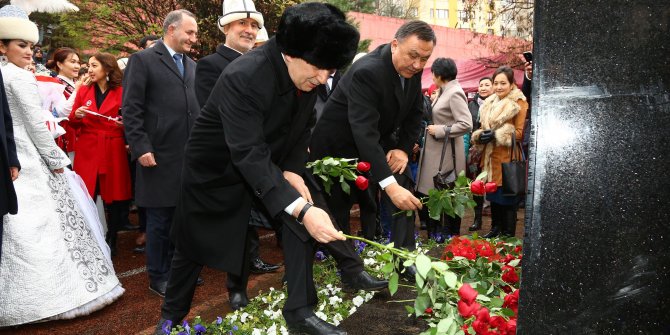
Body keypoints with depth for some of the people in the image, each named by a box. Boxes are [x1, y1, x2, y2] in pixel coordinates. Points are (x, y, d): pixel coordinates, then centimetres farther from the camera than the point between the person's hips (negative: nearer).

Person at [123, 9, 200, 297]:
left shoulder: (192, 65, 15)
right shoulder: (143, 60, -3)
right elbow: (131, 109, -8)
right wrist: (141, 148, -14)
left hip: (190, 156, 5)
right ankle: (158, 278, 19)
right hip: (160, 156, -5)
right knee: (160, 220, 5)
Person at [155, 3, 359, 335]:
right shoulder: (243, 77, -36)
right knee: (193, 245, 11)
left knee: (303, 220, -11)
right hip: (218, 169, -5)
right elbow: (249, 155, -40)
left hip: (270, 165, 6)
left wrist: (292, 169, -15)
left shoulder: (306, 74, -14)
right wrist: (301, 209, -46)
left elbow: (302, 126, 1)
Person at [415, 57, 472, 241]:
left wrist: (439, 130, -17)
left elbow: (466, 124, -22)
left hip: (447, 152, -9)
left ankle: (450, 234, 13)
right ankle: (435, 232, 25)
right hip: (436, 151, 9)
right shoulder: (444, 92, 13)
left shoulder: (455, 93, -14)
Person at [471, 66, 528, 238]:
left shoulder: (519, 103, -7)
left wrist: (496, 135, -20)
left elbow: (520, 133, -13)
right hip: (491, 158, 7)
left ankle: (508, 235, 8)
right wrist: (480, 136, 1)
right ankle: (496, 229, 27)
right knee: (493, 196, 14)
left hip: (507, 158, -7)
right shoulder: (490, 103, 15)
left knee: (508, 198, -1)